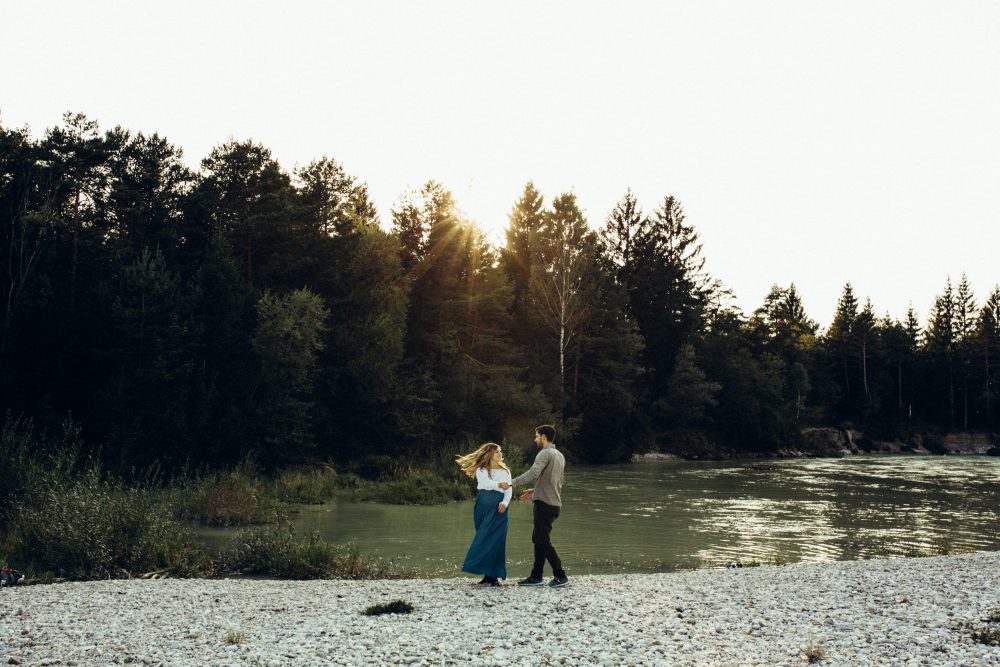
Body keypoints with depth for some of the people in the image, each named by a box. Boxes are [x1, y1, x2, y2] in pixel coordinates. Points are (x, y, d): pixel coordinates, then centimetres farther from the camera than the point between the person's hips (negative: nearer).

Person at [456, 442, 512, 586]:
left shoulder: (505, 471, 18)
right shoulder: (481, 470, 11)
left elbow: (509, 490, 6)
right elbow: (485, 482, -11)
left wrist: (505, 503, -15)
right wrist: (499, 484, -31)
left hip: (498, 508, 1)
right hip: (483, 506, 0)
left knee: (494, 540, -7)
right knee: (484, 540, -2)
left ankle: (492, 576, -8)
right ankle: (489, 576, 2)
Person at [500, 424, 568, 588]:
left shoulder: (545, 454, -12)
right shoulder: (559, 455, 16)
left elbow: (532, 474, -25)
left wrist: (511, 483, -23)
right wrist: (535, 491, 24)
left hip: (544, 503, -9)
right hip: (554, 503, 9)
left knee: (543, 540, -5)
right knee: (538, 539, 13)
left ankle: (560, 576, -4)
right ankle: (536, 576, 15)